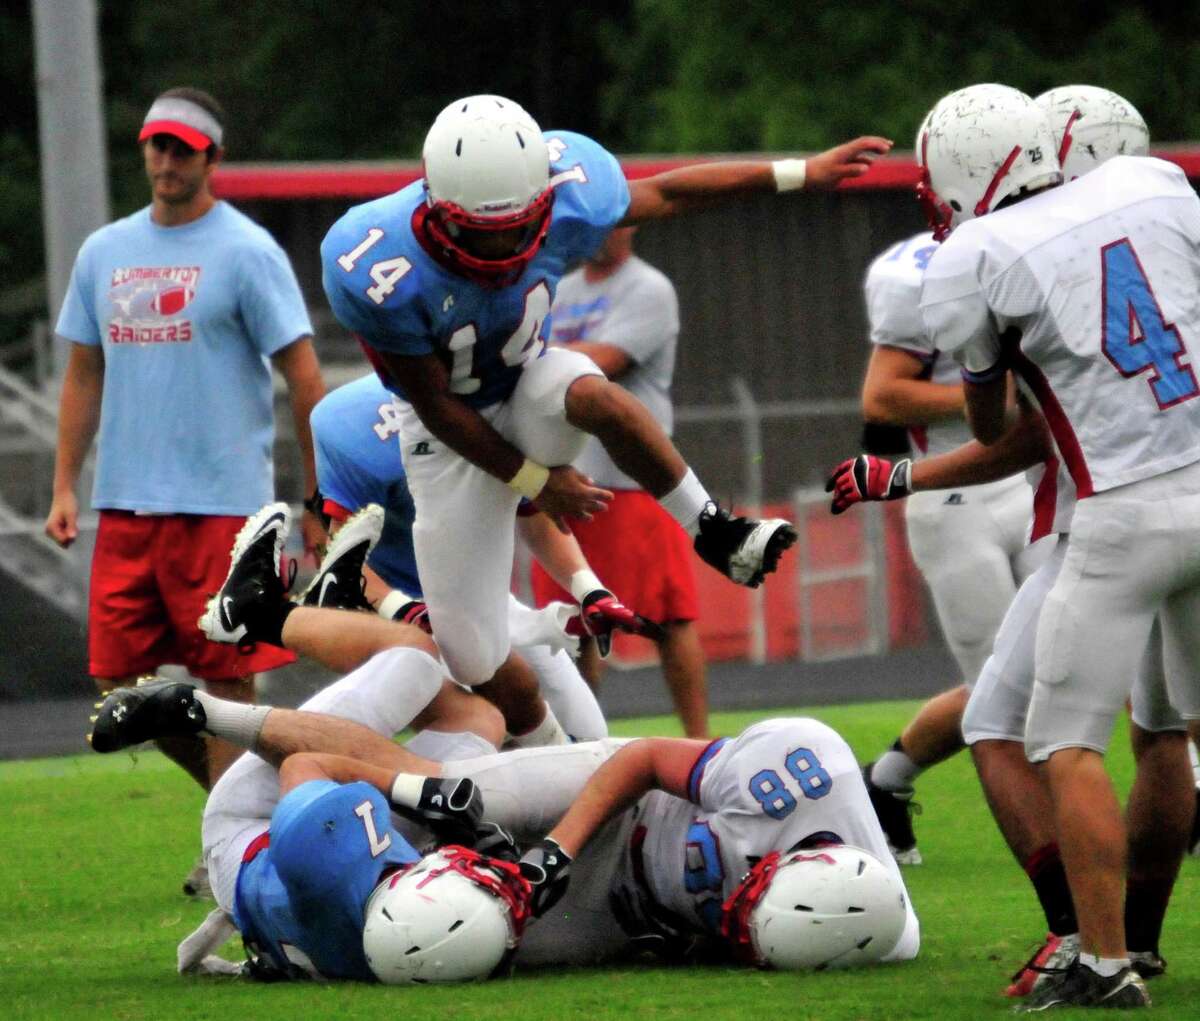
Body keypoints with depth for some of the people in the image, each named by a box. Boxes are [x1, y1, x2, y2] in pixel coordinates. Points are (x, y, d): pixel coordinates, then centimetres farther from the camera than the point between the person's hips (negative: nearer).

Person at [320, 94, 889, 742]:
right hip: (452, 435, -1)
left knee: (600, 399, -39)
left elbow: (664, 195, -4)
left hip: (529, 386, 2)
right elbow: (434, 403, -20)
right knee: (475, 661, -3)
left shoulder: (565, 198, -25)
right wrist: (533, 479, -13)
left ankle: (713, 533, -19)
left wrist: (799, 174, -1)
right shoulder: (382, 272, -33)